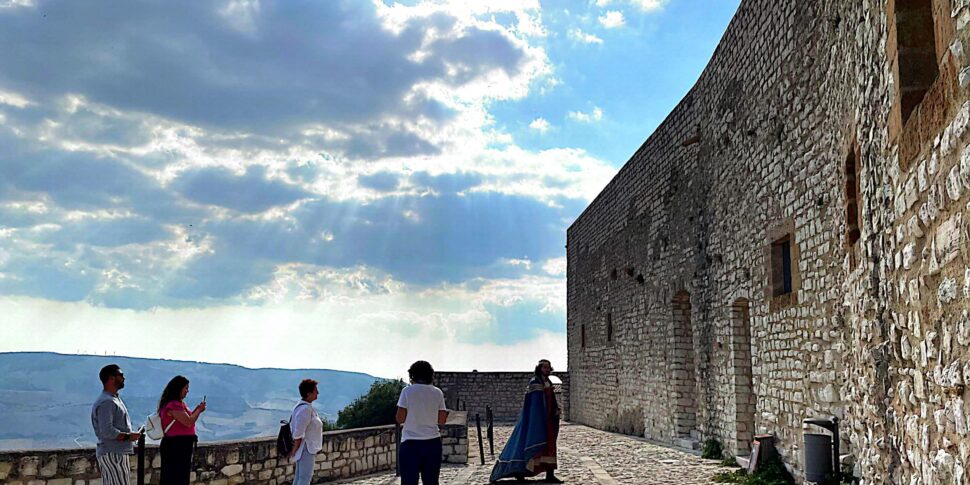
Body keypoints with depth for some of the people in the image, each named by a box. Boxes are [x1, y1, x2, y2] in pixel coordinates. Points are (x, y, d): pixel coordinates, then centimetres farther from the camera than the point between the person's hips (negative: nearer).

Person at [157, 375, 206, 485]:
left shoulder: (179, 403, 14)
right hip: (176, 446, -10)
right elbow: (189, 422, -21)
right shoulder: (174, 405, -18)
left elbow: (185, 420, 21)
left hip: (182, 445, 10)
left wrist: (196, 410, 10)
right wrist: (199, 410, -6)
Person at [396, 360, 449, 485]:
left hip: (411, 443, -3)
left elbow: (400, 419, -7)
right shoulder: (437, 393, 3)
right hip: (433, 442, 3)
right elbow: (442, 420, 4)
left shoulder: (407, 391, -5)